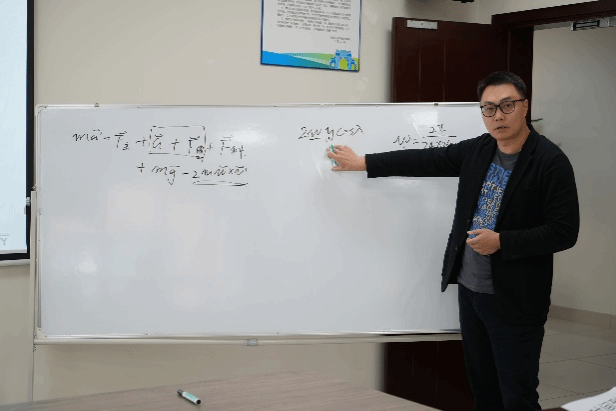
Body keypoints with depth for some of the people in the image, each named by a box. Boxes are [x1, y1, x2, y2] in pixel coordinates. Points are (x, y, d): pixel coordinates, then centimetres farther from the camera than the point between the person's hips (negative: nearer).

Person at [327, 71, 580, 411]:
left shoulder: (551, 162, -14)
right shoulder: (477, 150, 5)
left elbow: (564, 231, -16)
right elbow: (426, 161, 10)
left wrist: (501, 242, -22)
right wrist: (362, 163, 10)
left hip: (514, 301, -6)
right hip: (470, 289, 6)